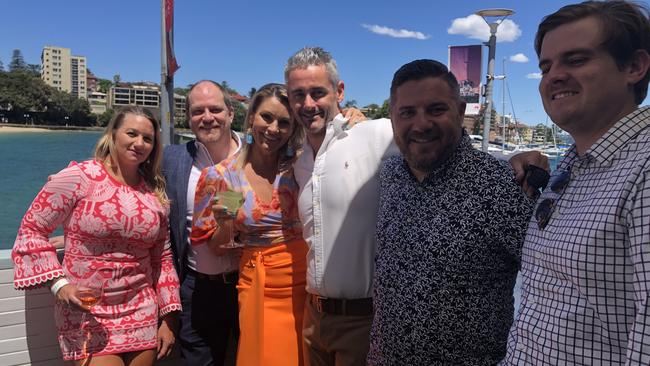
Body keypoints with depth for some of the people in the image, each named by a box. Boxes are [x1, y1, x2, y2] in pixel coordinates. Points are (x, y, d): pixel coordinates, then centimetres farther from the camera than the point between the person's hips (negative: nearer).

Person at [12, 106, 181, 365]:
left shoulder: (155, 192, 3)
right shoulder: (79, 177, -10)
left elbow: (162, 258, 7)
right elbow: (31, 229, -3)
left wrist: (168, 319, 7)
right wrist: (59, 284, -13)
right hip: (87, 313, -4)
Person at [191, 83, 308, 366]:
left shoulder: (302, 164, -5)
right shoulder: (220, 176, -3)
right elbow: (216, 247, 4)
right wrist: (226, 225, -17)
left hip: (307, 281, 1)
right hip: (259, 287, 0)